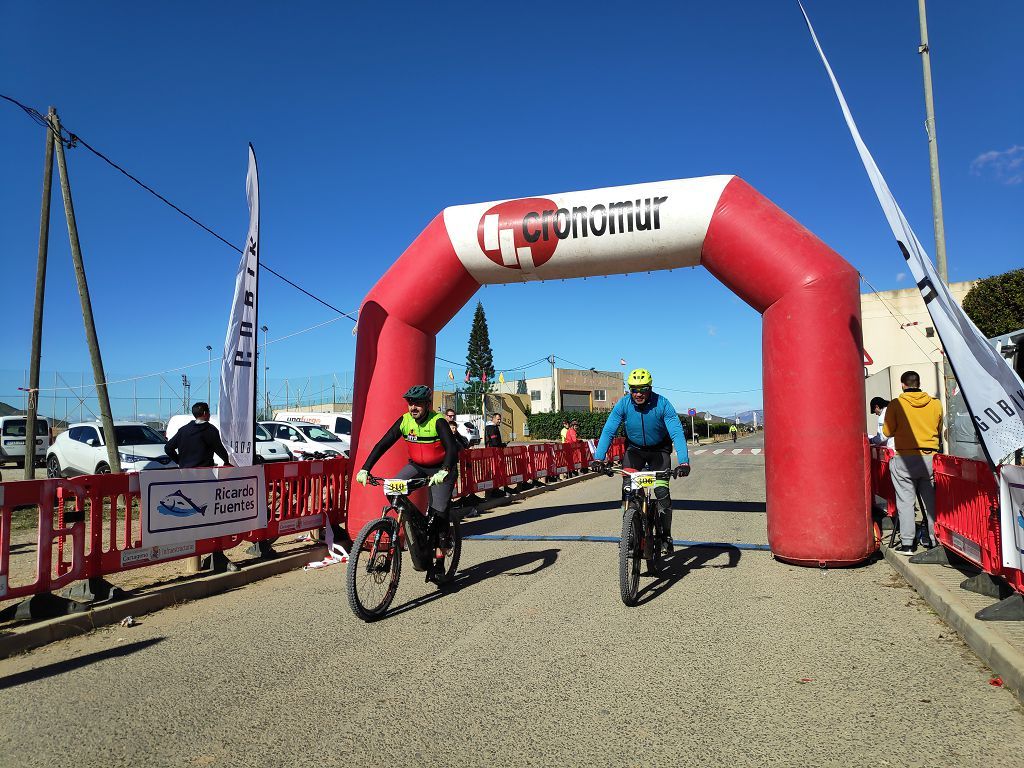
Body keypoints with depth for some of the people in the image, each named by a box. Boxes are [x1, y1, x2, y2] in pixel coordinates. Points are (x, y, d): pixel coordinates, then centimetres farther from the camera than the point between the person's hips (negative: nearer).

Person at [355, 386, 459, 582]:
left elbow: (452, 448, -34)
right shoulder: (404, 421, -11)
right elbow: (382, 445, -13)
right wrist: (365, 469, -24)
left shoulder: (438, 421, -22)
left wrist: (444, 471, -52)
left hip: (441, 469, -4)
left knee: (439, 513, -10)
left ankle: (439, 563, 5)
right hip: (416, 466, 4)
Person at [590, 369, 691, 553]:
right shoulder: (623, 404, -20)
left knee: (662, 492, -13)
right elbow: (608, 431, -23)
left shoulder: (662, 404, -25)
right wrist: (598, 458, -36)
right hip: (634, 449, 2)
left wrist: (684, 462, -45)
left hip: (659, 450, -1)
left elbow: (677, 433, -31)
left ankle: (666, 535, 5)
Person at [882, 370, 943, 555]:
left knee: (905, 501, 1)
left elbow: (887, 431, -2)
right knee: (931, 501, 13)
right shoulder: (935, 404, 4)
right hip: (930, 457, 4)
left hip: (905, 458, -3)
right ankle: (933, 539, 21)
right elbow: (938, 429, 17)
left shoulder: (896, 404, -6)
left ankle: (906, 543, 1)